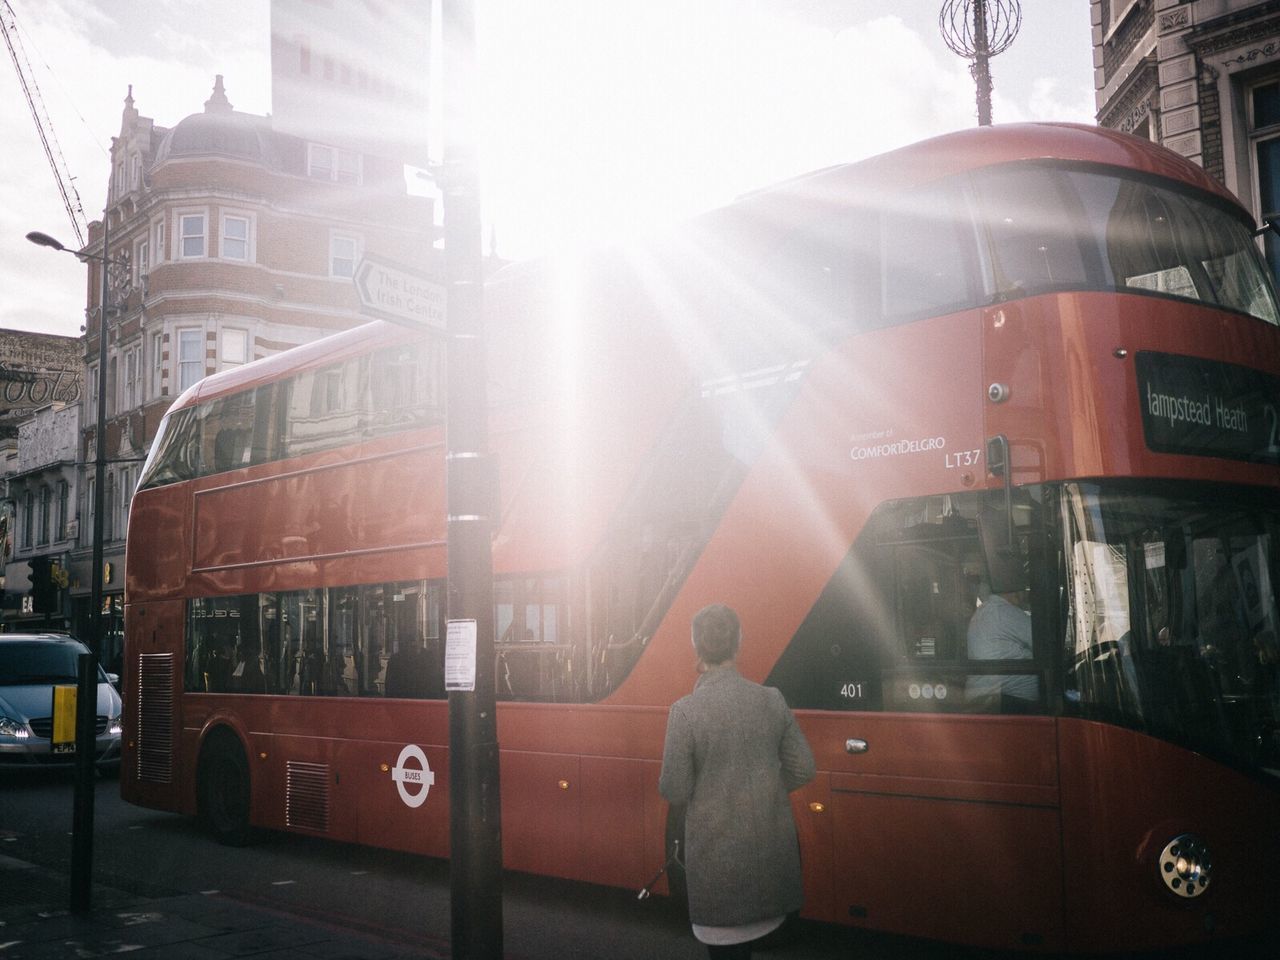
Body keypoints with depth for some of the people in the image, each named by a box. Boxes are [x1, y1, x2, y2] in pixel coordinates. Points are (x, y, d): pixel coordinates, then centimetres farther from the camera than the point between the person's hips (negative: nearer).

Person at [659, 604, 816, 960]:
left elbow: (675, 793, -14)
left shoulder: (685, 711, -17)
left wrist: (667, 779, 7)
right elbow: (802, 770, 2)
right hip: (773, 848, 4)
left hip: (717, 854, -4)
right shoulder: (772, 700, -5)